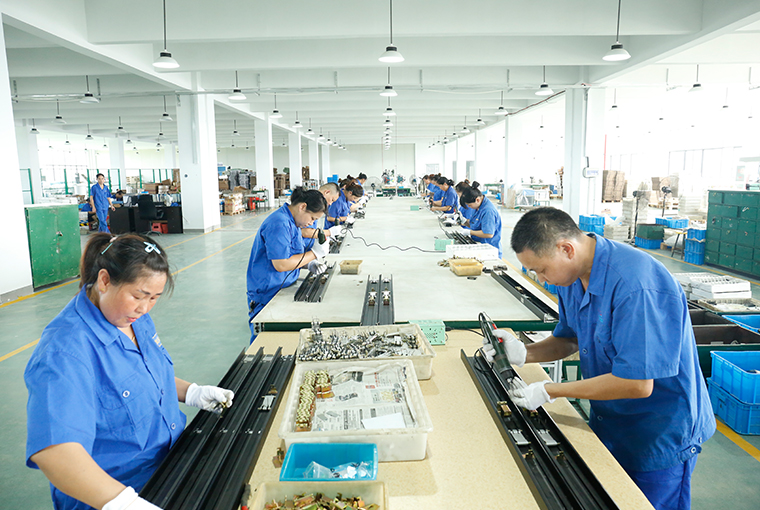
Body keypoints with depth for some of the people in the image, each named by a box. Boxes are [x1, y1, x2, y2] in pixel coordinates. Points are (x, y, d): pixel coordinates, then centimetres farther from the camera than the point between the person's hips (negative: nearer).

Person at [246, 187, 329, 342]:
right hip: (267, 297, -9)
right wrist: (314, 253, -17)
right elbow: (281, 264, -25)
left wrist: (309, 263, 1)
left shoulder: (292, 222, 11)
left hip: (284, 290, 10)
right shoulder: (279, 224, -21)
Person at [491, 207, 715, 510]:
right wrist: (524, 354, -11)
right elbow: (570, 338, 8)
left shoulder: (634, 284, -34)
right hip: (606, 423, 8)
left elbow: (637, 384, -32)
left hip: (660, 437, -7)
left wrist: (549, 391, -25)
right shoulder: (573, 275, -6)